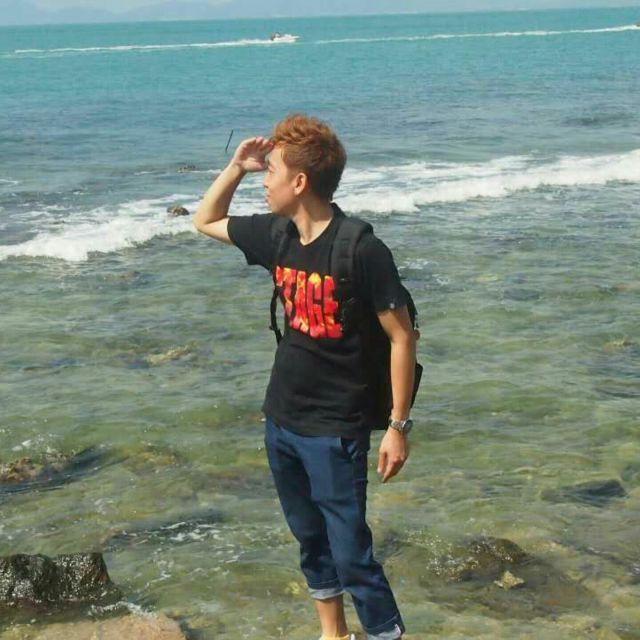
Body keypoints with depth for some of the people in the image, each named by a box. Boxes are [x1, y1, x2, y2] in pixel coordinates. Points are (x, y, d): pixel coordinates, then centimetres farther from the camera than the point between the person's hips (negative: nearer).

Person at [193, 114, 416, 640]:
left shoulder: (362, 250, -19)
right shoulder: (278, 236, 1)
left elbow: (402, 337, -15)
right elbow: (206, 221, 18)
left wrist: (399, 425, -15)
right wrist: (237, 166, 3)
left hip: (335, 431, -7)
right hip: (281, 420, 7)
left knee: (351, 554, -5)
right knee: (311, 542, 19)